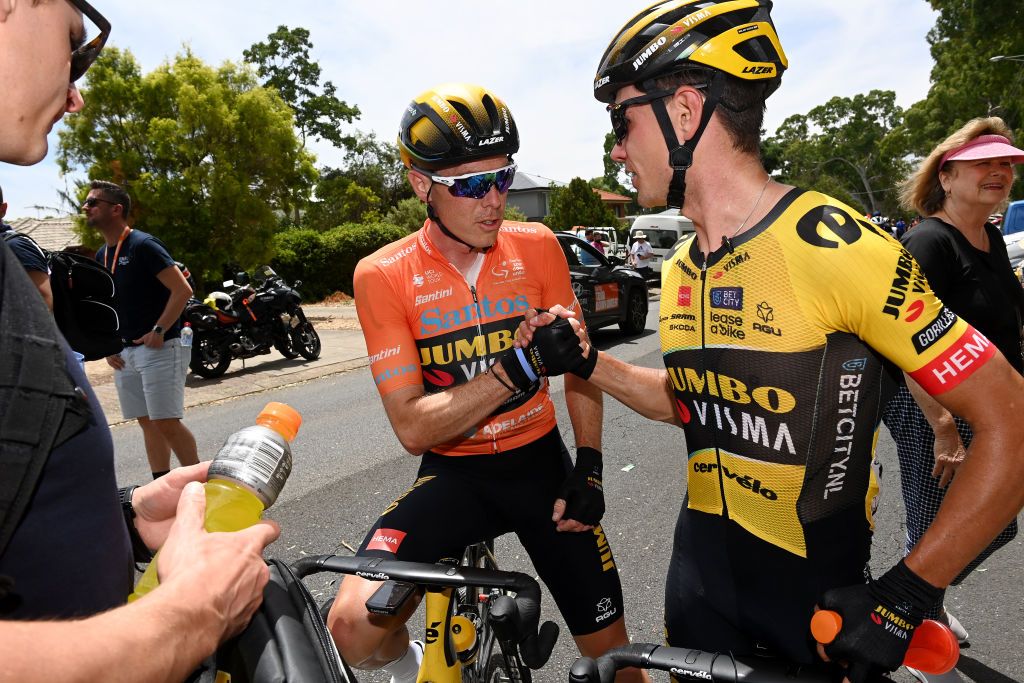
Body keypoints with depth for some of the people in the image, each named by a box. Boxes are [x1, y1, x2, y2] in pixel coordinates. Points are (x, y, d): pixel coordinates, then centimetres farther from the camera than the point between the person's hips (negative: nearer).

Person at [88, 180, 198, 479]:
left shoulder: (143, 245, -12)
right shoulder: (102, 255, 14)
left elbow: (183, 290, -18)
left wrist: (158, 331, -19)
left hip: (160, 348, -8)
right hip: (125, 353, 8)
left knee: (167, 422, -9)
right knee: (148, 423, 11)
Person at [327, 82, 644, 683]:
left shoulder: (537, 246, -6)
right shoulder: (384, 276, -13)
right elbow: (413, 428, -17)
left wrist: (589, 466, -4)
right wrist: (517, 369, -30)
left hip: (540, 463, 2)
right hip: (454, 474, -1)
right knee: (354, 628, -21)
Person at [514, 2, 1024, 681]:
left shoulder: (838, 249, -22)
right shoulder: (680, 271, 0)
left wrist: (906, 592, -19)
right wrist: (587, 363, 0)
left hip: (817, 580, -5)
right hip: (702, 563, 6)